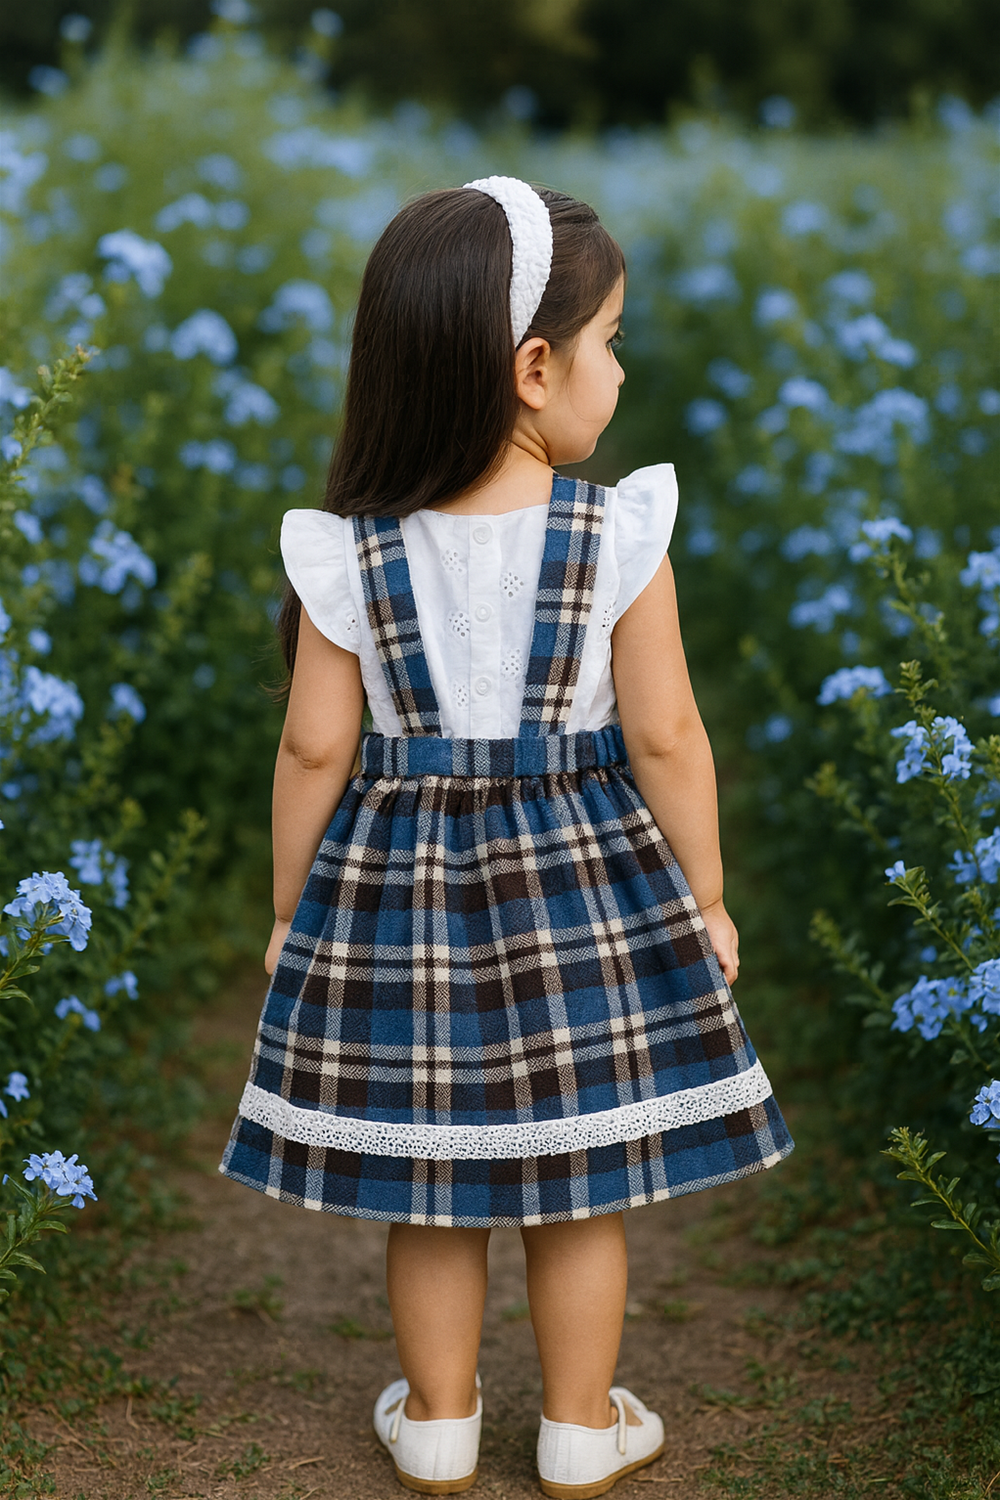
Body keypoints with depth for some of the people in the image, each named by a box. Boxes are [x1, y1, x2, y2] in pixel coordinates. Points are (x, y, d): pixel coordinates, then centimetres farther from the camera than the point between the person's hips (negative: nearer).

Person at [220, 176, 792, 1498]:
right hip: (585, 887, -1)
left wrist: (291, 909, 9)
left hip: (397, 889, 2)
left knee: (429, 1188, 15)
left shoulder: (348, 554, -9)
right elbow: (666, 738, -9)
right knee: (578, 1188, 14)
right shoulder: (620, 537, -14)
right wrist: (705, 896, 4)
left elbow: (315, 752, -3)